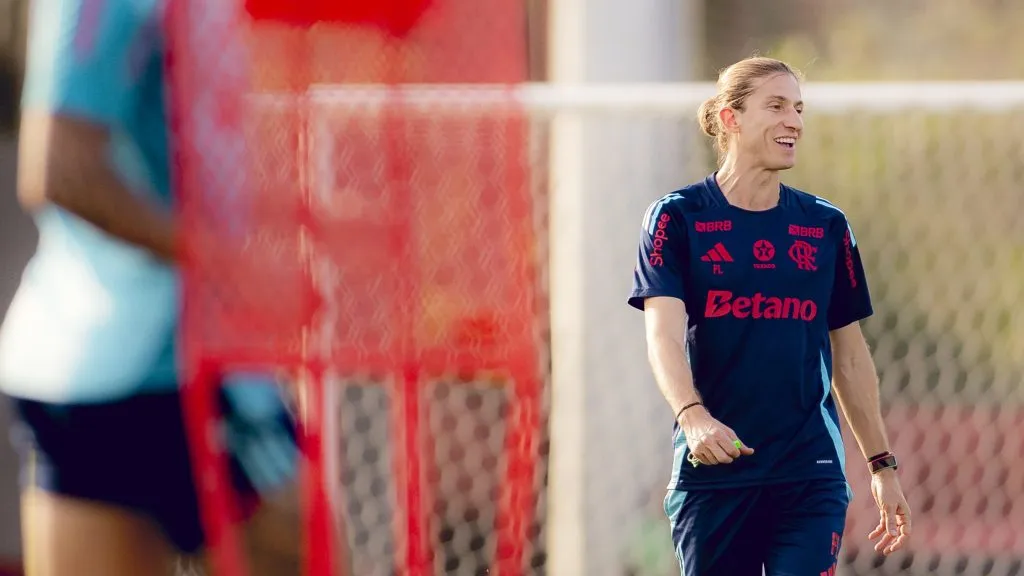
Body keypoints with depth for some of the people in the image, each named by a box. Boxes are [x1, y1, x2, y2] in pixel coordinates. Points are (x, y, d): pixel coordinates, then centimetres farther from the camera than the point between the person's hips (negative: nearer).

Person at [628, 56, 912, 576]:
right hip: (711, 473, -1)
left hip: (811, 477, 2)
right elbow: (664, 333, -13)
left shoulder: (827, 226, 11)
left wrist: (882, 465, 17)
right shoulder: (677, 218, 0)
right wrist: (693, 416, -31)